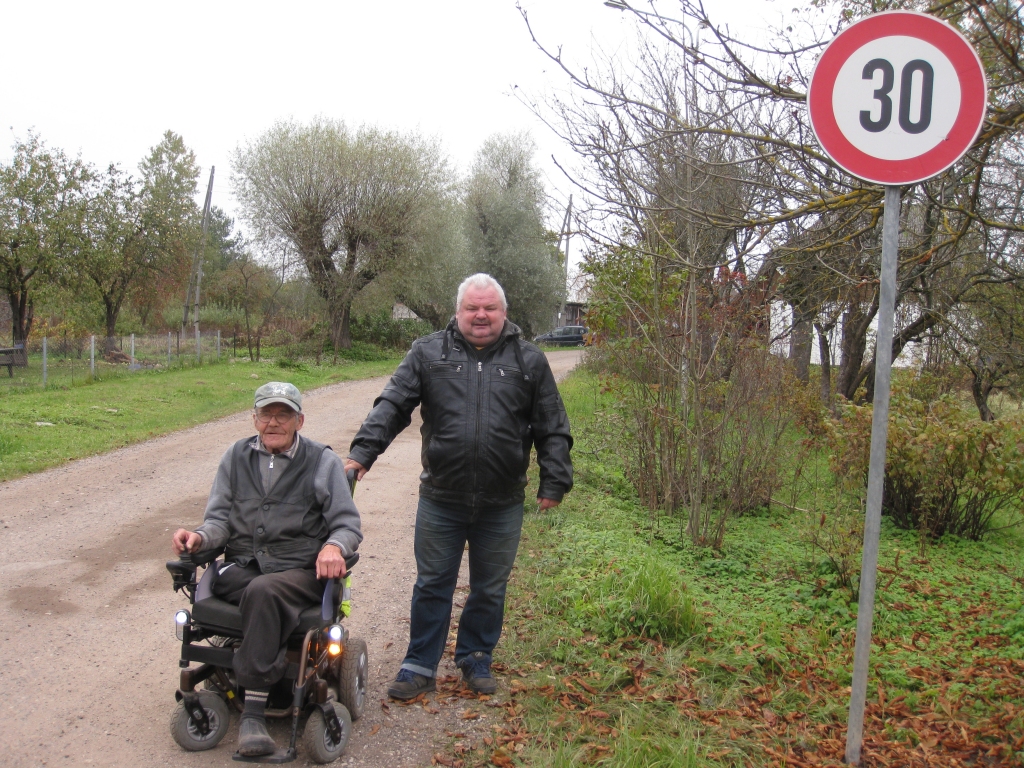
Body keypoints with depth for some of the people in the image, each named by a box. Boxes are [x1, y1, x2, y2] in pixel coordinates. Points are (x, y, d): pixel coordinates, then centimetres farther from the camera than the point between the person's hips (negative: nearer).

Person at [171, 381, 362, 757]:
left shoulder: (323, 461, 7)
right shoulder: (236, 457, 17)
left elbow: (348, 524, 3)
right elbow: (220, 518, 13)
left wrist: (334, 546, -20)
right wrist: (200, 536, -11)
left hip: (300, 570, -3)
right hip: (241, 566, 3)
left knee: (265, 590, -34)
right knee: (260, 594, -33)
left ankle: (253, 710, -31)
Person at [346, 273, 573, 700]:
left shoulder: (529, 361, 4)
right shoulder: (427, 353, 2)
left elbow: (552, 430, 5)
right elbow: (392, 406, -2)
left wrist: (553, 481, 1)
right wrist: (362, 452, -14)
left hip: (502, 505, 1)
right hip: (440, 500, 0)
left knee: (489, 589, 15)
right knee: (432, 585, 11)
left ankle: (476, 659, 35)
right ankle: (420, 666, 26)